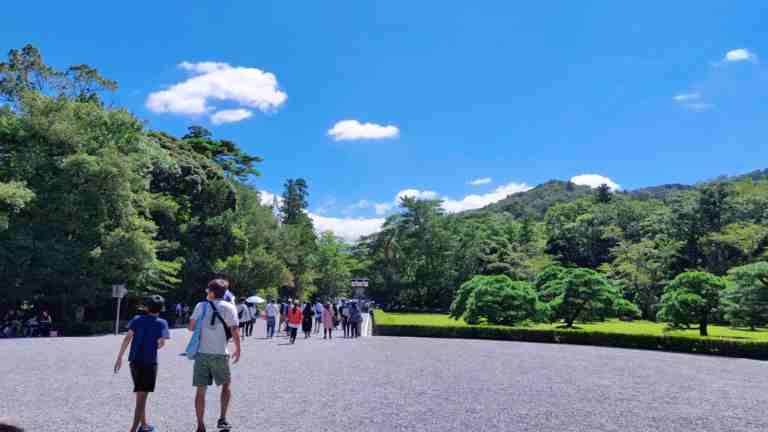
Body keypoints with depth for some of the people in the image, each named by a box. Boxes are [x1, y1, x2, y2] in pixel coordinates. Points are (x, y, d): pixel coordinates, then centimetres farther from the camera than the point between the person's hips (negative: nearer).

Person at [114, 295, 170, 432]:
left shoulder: (137, 319, 6)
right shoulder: (161, 323, -2)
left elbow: (127, 338, -2)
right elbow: (161, 343, -11)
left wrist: (119, 357, -1)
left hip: (134, 361, 4)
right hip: (149, 362, -4)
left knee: (140, 394, 18)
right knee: (142, 396, -1)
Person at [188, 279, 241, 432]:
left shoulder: (201, 305, 3)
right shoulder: (229, 307, -2)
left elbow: (191, 327, 2)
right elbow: (234, 331, -6)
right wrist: (238, 349, 7)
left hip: (201, 353, 1)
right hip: (220, 354, -1)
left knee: (201, 390, 8)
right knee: (226, 384, 19)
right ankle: (222, 419, 13)